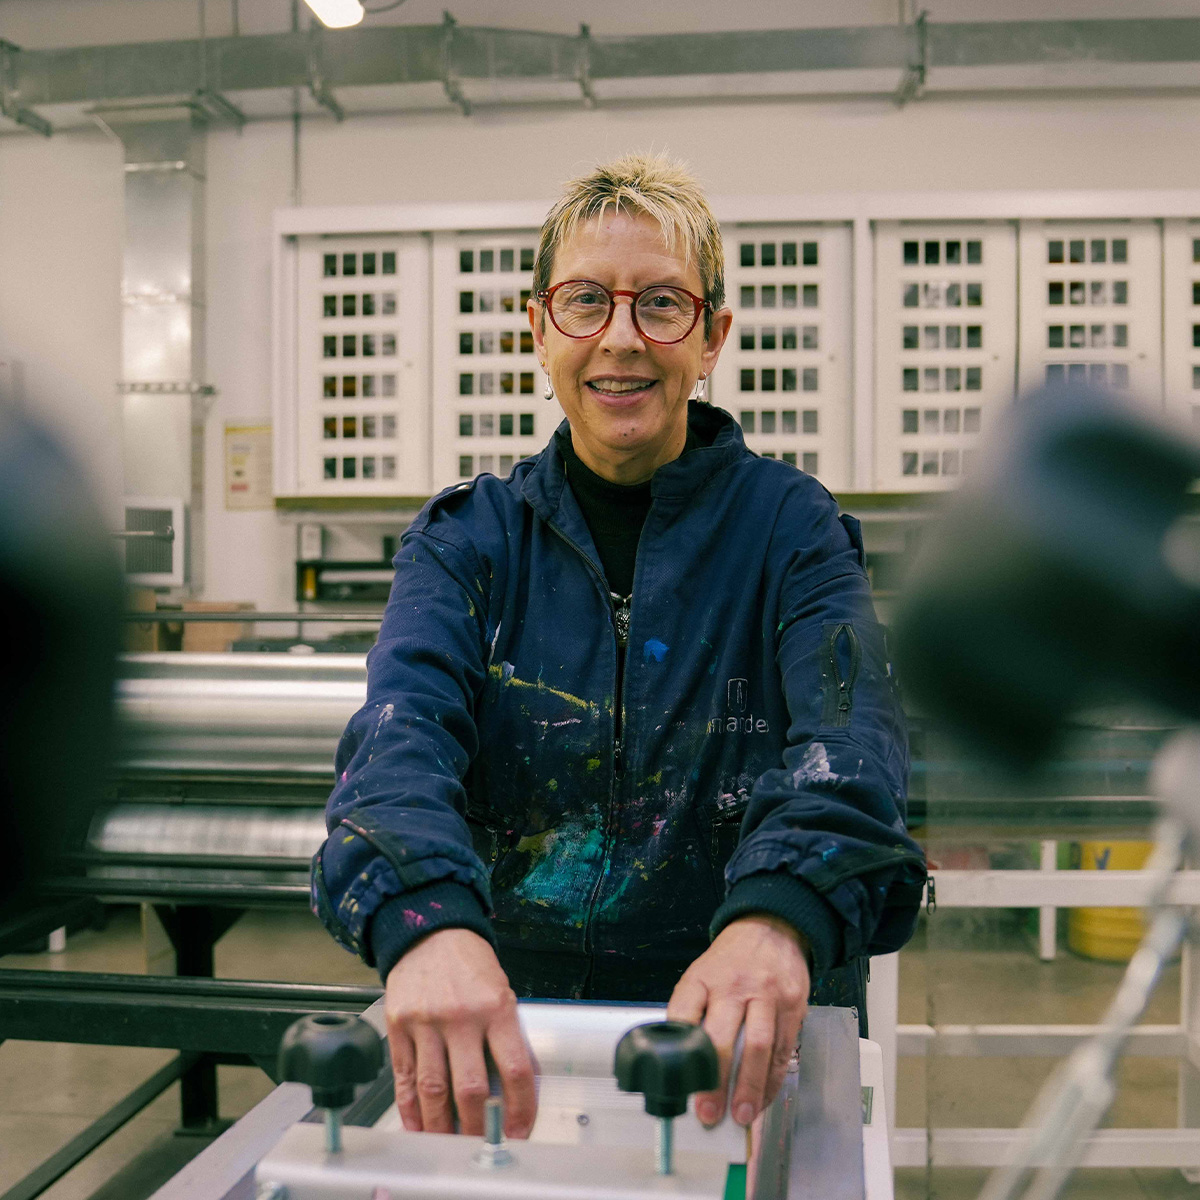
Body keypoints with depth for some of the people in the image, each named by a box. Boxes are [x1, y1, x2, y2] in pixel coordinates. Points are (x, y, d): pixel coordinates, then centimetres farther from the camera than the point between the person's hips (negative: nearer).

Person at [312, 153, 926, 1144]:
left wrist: (780, 916, -38)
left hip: (739, 1039, -1)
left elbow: (851, 731, -17)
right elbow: (403, 721, -14)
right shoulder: (468, 538, 3)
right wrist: (427, 918, -35)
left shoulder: (790, 528, 0)